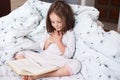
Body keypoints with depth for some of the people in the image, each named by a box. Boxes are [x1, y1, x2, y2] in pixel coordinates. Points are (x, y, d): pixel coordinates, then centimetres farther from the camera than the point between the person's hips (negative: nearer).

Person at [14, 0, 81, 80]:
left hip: (58, 61, -4)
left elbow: (68, 55, -8)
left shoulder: (70, 33, -2)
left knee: (76, 64, -36)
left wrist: (58, 41, -14)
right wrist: (49, 41, -3)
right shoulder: (49, 31, 11)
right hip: (43, 57, 5)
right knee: (19, 55, -3)